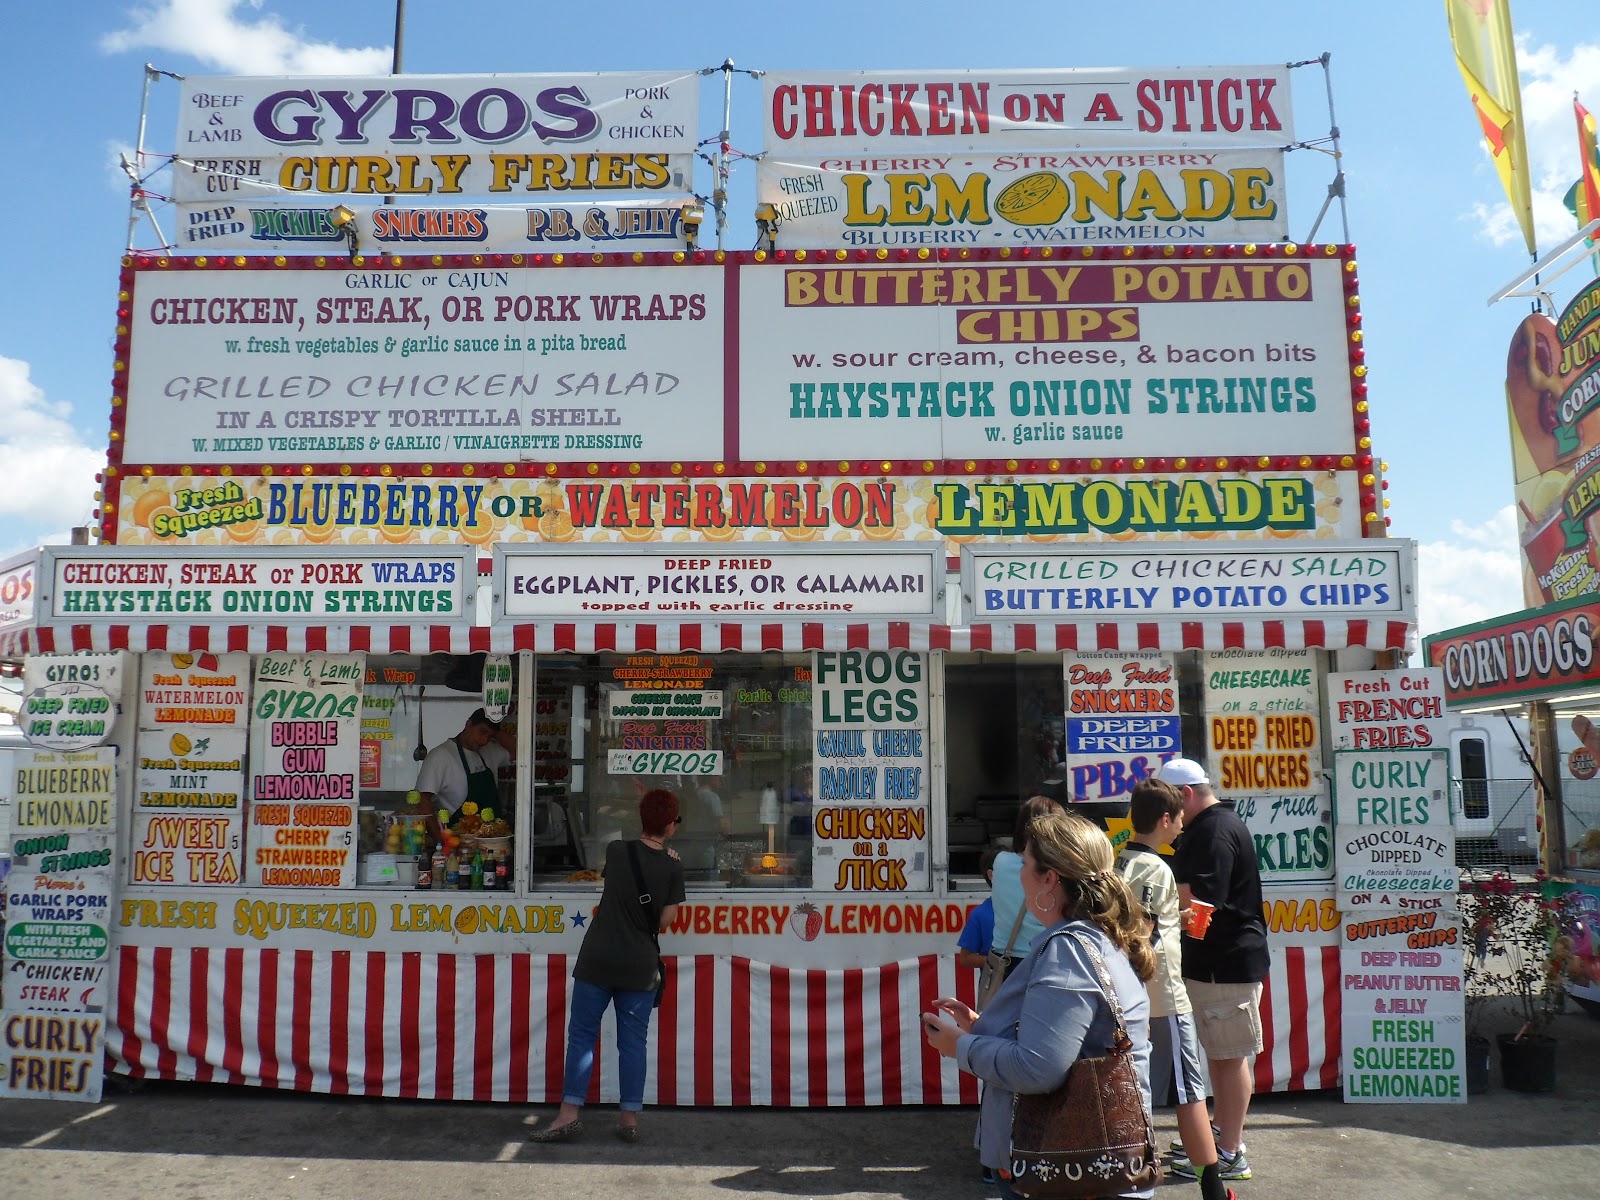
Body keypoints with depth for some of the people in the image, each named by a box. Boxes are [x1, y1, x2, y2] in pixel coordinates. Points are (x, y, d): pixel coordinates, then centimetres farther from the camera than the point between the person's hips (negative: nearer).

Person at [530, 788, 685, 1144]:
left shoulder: (617, 851, -2)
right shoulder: (672, 868, -5)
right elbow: (664, 920, -2)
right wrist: (668, 862, 8)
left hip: (597, 960, 0)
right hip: (641, 966, 0)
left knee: (581, 1034, 6)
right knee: (633, 1040, 9)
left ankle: (570, 1113, 3)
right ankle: (630, 1117, 12)